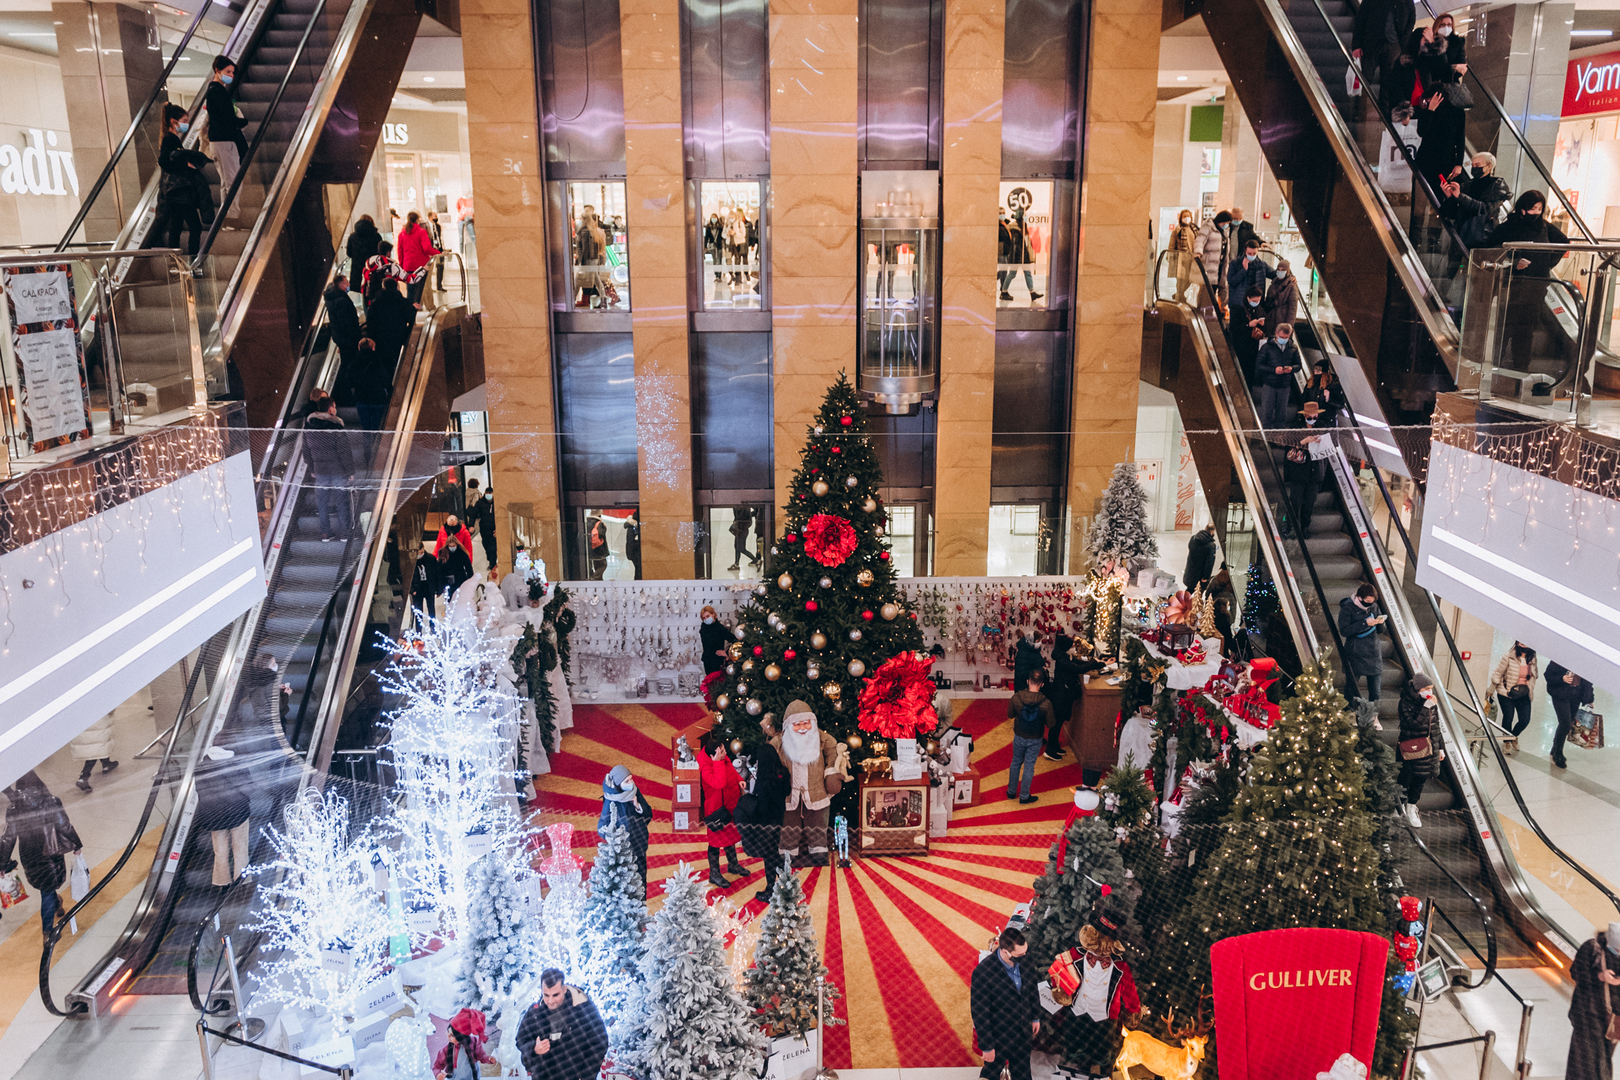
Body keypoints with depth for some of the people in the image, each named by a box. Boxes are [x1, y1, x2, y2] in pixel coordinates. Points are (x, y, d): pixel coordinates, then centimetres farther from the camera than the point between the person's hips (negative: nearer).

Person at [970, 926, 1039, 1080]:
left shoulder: (1024, 961, -16)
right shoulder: (983, 972, -32)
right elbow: (979, 1014, -22)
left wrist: (1035, 1017, 14)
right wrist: (987, 1047, -16)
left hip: (1023, 1032, 5)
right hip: (998, 1037, -5)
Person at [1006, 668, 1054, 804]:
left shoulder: (1016, 697, -21)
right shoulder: (1045, 704, -25)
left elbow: (1010, 715, -4)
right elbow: (1051, 724, -14)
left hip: (1019, 737, 2)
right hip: (1035, 739, -2)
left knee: (1016, 763, 22)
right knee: (1029, 767, 14)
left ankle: (1011, 792, 36)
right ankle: (1024, 797, 27)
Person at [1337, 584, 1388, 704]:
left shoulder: (1373, 606, 7)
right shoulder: (1347, 609, -9)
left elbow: (1381, 630, 13)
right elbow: (1344, 631, -19)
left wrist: (1380, 623, -10)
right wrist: (1364, 623, -23)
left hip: (1373, 653, 5)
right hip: (1355, 655, -5)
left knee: (1375, 691, 9)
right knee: (1351, 687, 2)